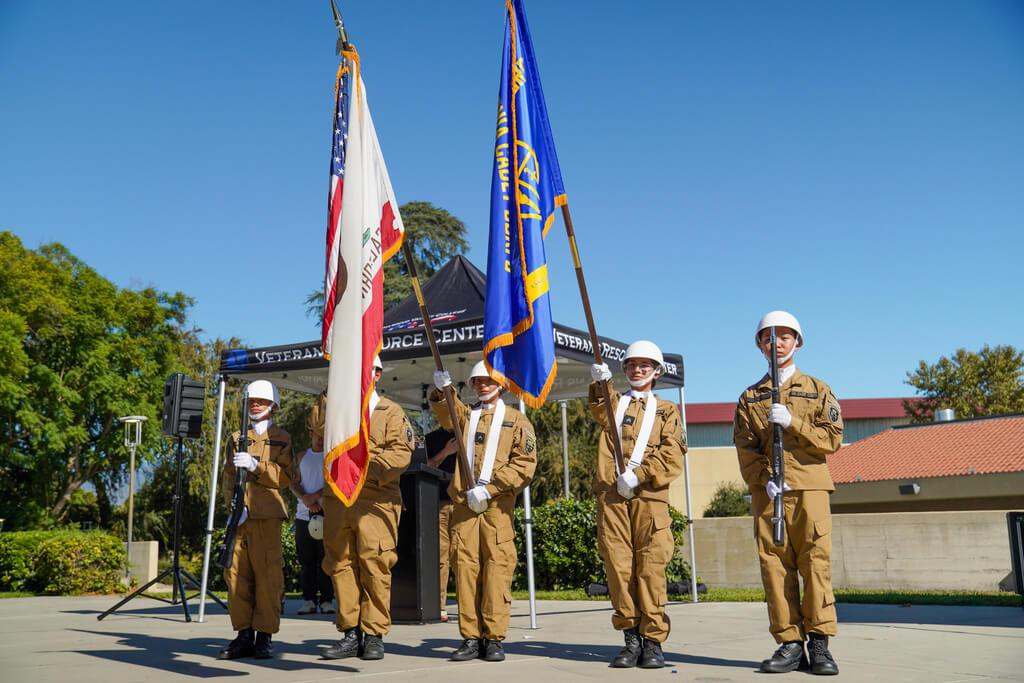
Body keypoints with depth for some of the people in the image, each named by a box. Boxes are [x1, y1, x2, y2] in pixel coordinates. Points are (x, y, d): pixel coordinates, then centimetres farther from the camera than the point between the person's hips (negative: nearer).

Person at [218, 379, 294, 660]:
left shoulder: (282, 439, 9)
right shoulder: (236, 438, 19)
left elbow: (285, 477, -1)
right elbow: (226, 476, 13)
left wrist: (255, 465, -14)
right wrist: (232, 503, -4)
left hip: (266, 514, -3)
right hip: (238, 514, 4)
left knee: (268, 574, -6)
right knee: (237, 574, 2)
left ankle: (265, 637, 0)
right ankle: (244, 635, 10)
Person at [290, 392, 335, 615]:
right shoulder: (302, 457, 17)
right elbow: (294, 483, 9)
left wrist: (316, 495, -16)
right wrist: (305, 498, -10)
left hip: (327, 515, -3)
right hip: (303, 515, 3)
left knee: (325, 560, -4)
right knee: (306, 561, 4)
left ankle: (326, 600, 0)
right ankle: (309, 600, 8)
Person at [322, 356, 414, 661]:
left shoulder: (391, 412, 7)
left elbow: (401, 454, -4)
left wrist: (364, 461, -15)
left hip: (375, 501, -4)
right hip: (336, 500, 4)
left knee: (375, 567, -7)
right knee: (341, 565, 3)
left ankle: (374, 635, 0)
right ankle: (351, 633, 10)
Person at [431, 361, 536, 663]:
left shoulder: (516, 420, 11)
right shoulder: (466, 415, 20)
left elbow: (525, 464, 0)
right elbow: (445, 414, -3)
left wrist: (488, 488, -9)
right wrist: (442, 391, -24)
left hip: (497, 505, -2)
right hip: (464, 503, 3)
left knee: (497, 566, -5)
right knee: (465, 566, 0)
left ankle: (494, 638, 1)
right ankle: (471, 637, 6)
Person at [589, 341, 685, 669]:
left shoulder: (666, 410, 16)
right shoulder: (614, 402, 21)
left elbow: (672, 457, 3)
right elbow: (599, 409, -5)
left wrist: (639, 475, -12)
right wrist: (600, 382, -27)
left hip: (649, 496, -1)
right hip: (611, 494, 2)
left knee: (650, 567, -5)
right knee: (618, 565, -1)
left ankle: (653, 640, 2)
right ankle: (631, 637, 8)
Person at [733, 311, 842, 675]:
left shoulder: (817, 390, 13)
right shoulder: (750, 397, 16)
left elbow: (832, 439, 2)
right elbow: (745, 449, 7)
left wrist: (792, 422, -12)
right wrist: (764, 480, -10)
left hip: (809, 487, -1)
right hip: (766, 492, 2)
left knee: (815, 562, -8)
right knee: (775, 566, -2)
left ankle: (819, 643, -3)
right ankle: (790, 644, 3)